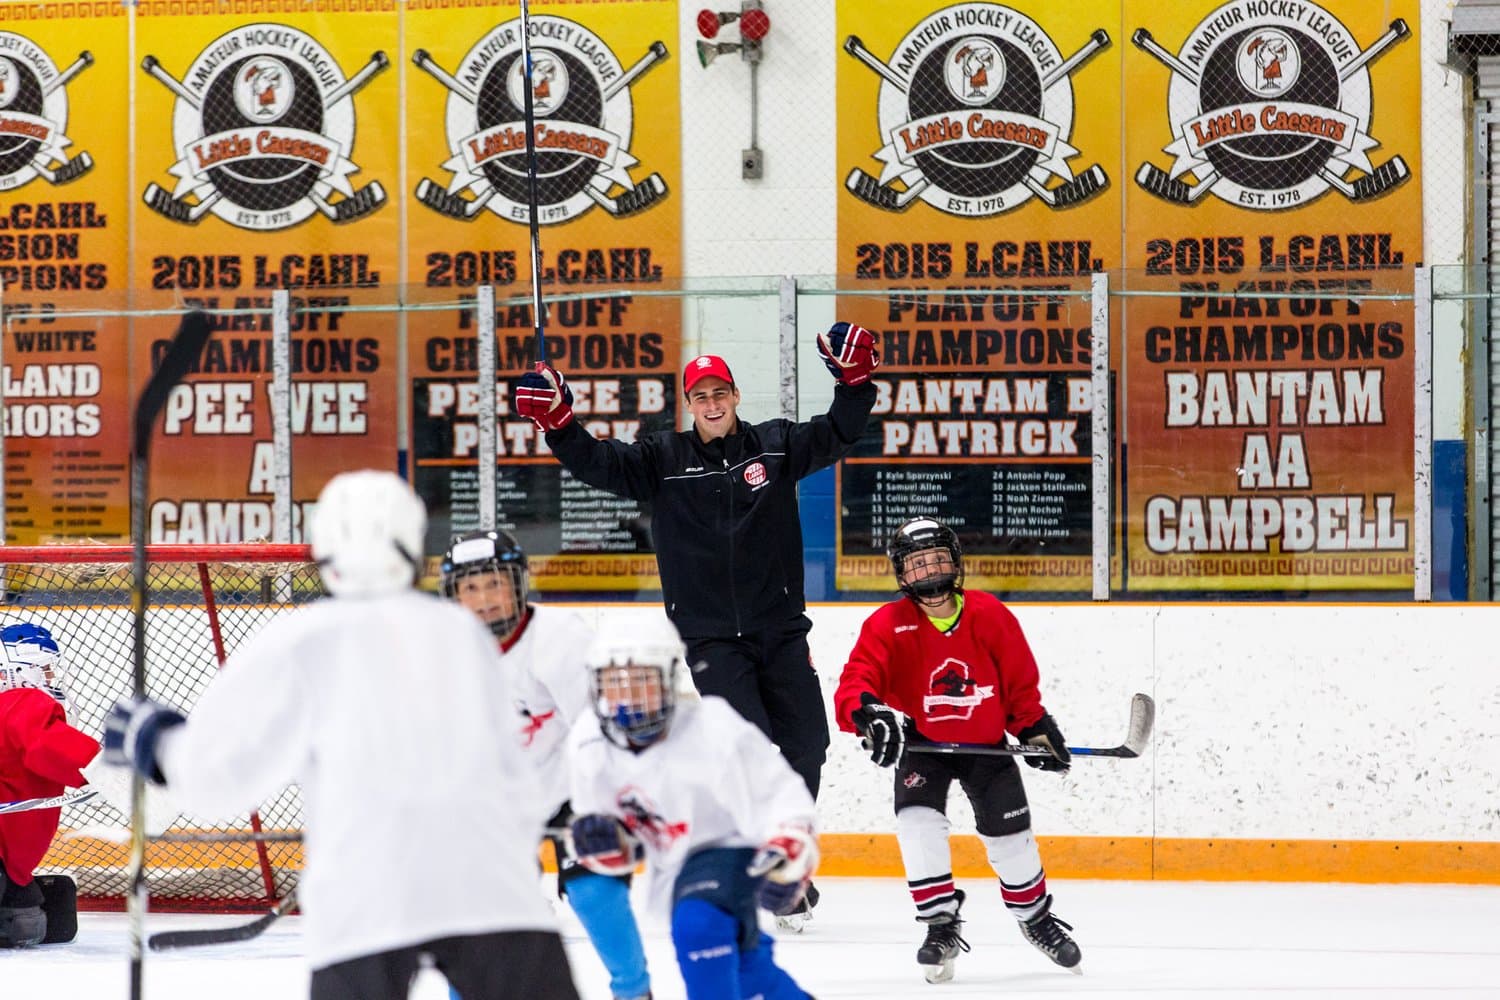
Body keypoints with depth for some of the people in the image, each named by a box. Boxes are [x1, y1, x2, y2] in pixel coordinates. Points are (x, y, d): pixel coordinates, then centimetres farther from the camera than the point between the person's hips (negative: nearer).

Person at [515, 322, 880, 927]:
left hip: (780, 628, 2)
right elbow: (599, 465, -5)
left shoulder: (775, 446, 6)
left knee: (804, 744, 3)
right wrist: (559, 422, -21)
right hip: (710, 637, -2)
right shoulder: (663, 459, 3)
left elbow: (836, 436, -2)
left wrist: (855, 382, -18)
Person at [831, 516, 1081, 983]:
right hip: (921, 744, -1)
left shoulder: (990, 615, -13)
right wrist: (867, 713, -49)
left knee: (1010, 835, 7)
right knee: (918, 822, -24)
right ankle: (940, 925, -12)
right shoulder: (887, 625, -19)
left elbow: (1019, 681, 0)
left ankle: (1036, 916, 34)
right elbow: (854, 685, -29)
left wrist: (1037, 730, -3)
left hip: (985, 743, 1)